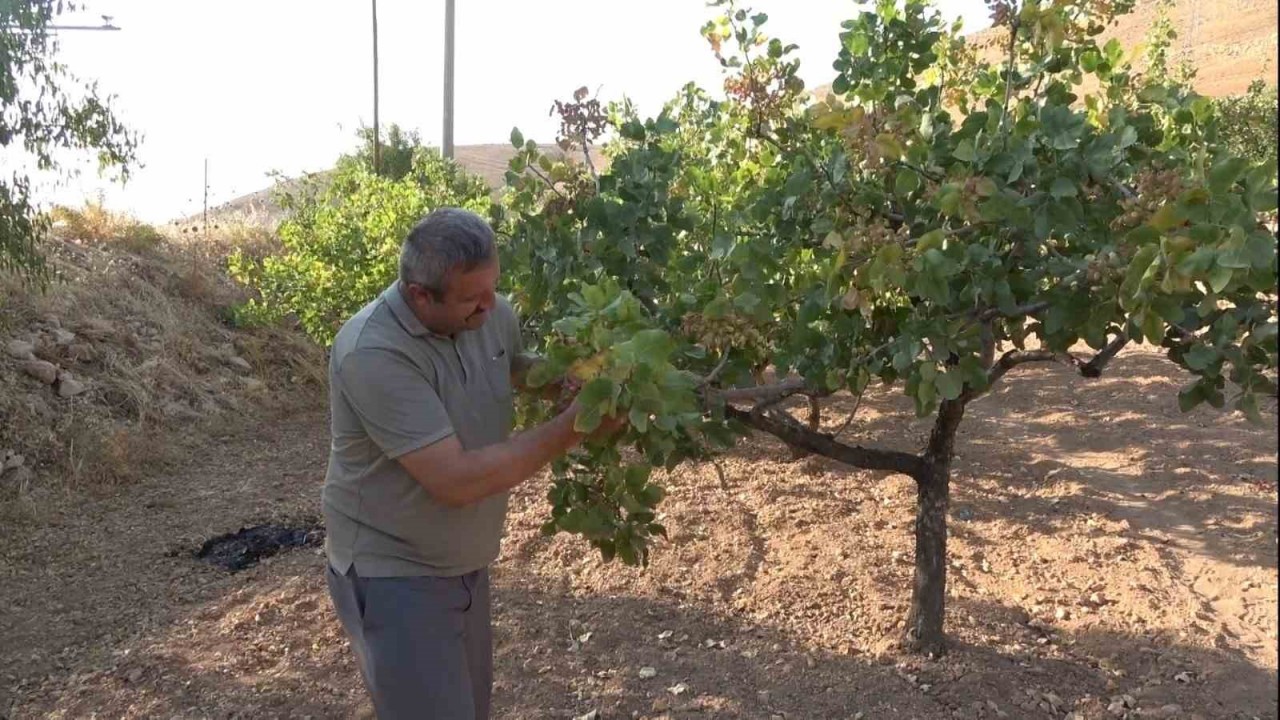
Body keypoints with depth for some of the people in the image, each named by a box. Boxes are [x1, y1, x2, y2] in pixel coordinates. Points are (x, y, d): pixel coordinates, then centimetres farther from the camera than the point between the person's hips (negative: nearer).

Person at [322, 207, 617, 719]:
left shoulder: (491, 312, -7)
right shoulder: (373, 353, -28)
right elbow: (456, 480, -31)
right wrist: (574, 427, -27)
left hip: (464, 564, 7)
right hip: (394, 576, -7)